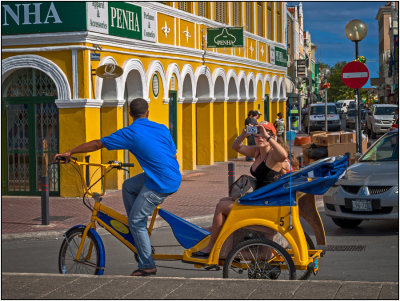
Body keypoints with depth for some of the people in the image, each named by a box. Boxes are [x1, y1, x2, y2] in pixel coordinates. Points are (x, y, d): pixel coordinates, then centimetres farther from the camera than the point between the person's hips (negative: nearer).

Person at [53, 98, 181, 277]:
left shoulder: (130, 133, -5)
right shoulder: (162, 128, 10)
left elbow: (97, 144, 1)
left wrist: (69, 153, 10)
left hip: (160, 184, -7)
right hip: (175, 178, 7)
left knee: (136, 221, 5)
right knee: (128, 186, 24)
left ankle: (147, 265, 8)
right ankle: (137, 234, 27)